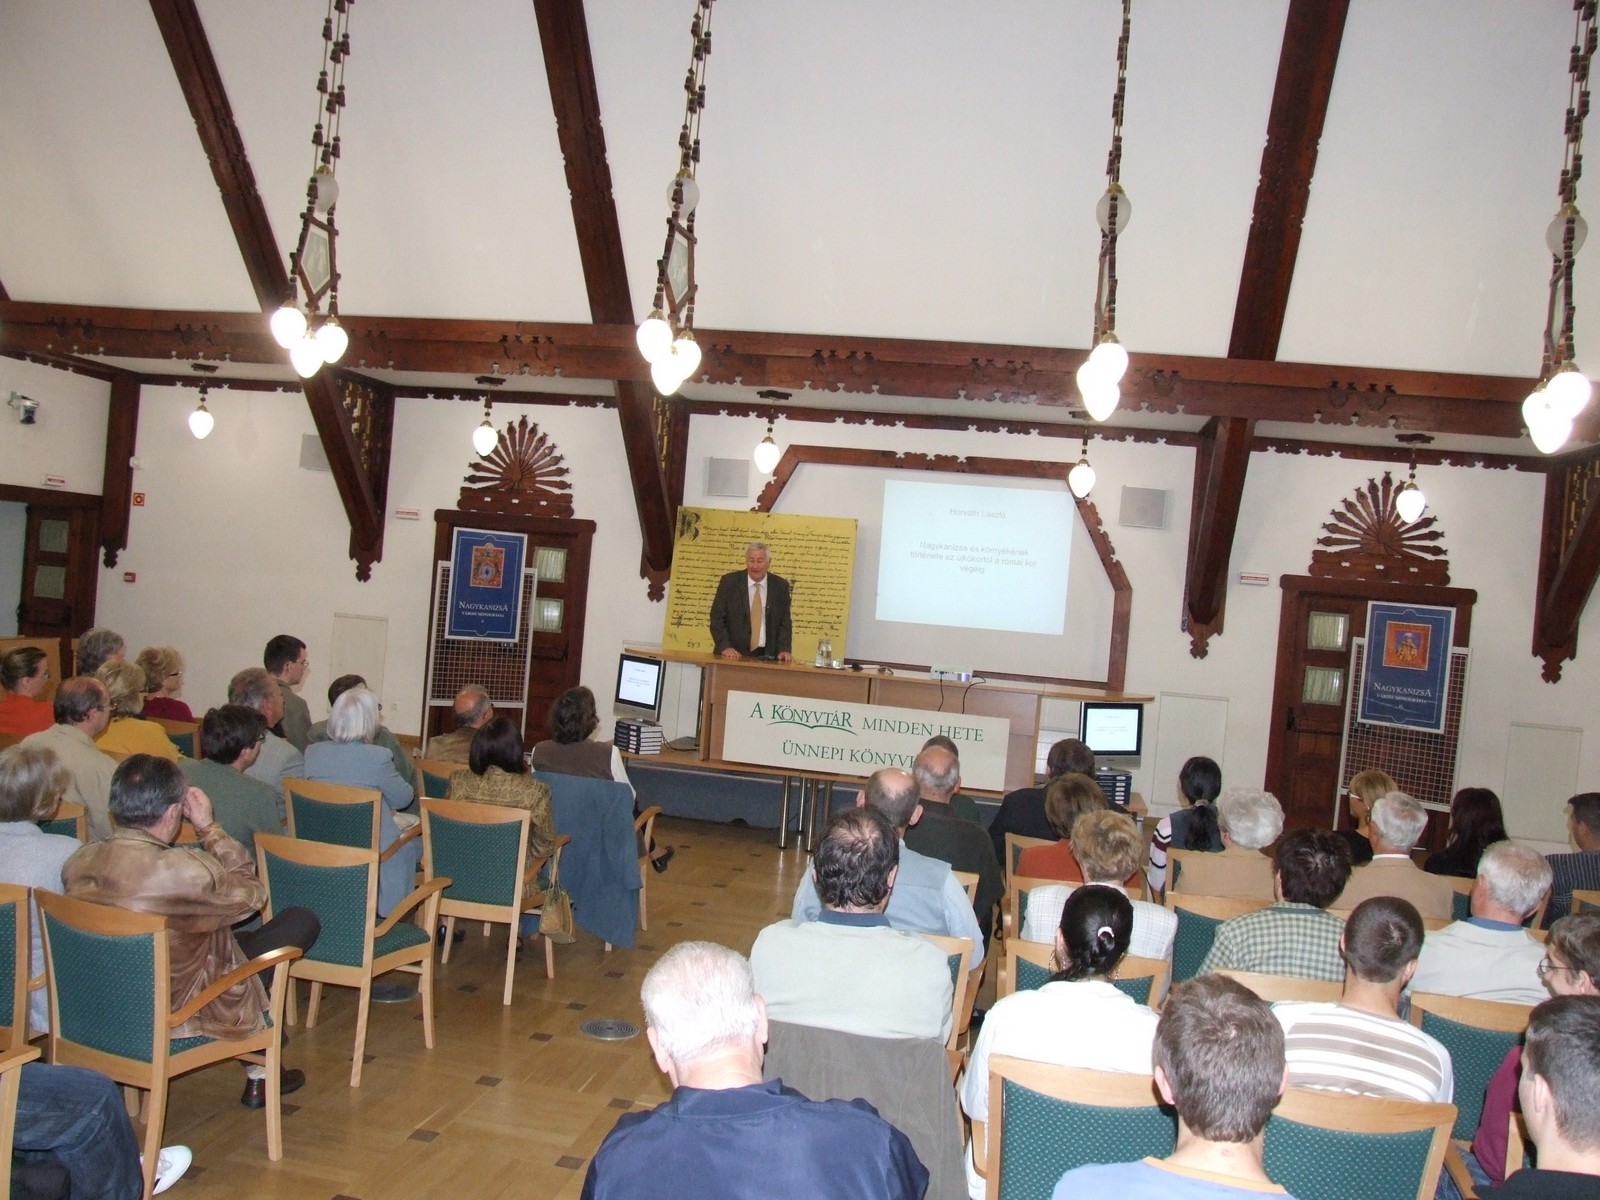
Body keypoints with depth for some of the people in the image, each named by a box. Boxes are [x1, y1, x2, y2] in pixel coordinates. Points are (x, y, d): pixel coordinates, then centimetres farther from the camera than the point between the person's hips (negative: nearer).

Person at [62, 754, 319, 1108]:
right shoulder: (186, 871, -32)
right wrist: (209, 827, -10)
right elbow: (252, 894, -12)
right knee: (301, 922, 6)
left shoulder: (79, 863, -11)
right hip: (176, 1015, -7)